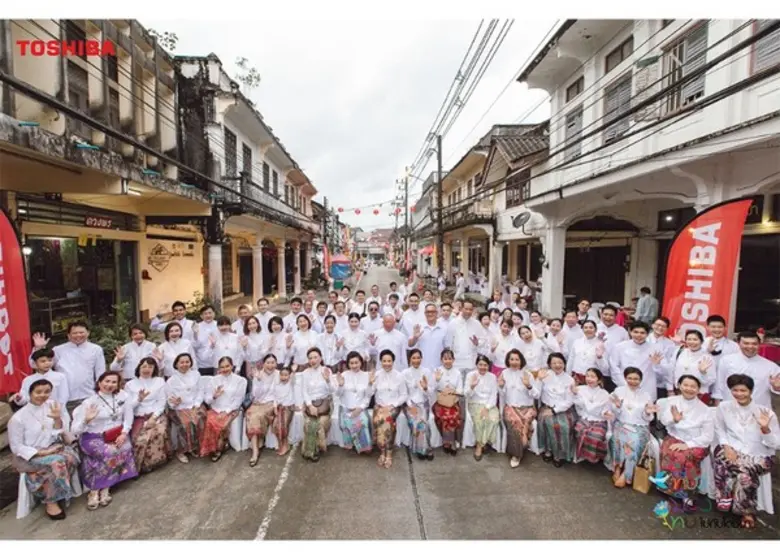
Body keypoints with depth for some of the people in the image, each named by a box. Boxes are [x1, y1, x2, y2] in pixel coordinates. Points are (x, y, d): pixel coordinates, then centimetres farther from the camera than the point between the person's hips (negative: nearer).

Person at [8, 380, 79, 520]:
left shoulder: (53, 405, -1)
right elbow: (16, 447, -7)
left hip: (54, 447, 3)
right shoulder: (18, 418, -11)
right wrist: (41, 452, -19)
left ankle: (58, 494, -9)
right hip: (31, 455, -3)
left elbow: (60, 433, 0)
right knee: (56, 463, -31)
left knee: (70, 458, -28)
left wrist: (57, 419, -20)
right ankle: (50, 501, -11)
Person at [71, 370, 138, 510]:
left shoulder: (123, 396, 0)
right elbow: (75, 430, -10)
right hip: (93, 437, -3)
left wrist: (124, 433, -13)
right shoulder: (89, 402, -7)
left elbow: (128, 417, 2)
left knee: (125, 449, -26)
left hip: (117, 435, 3)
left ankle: (102, 488, -12)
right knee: (110, 453, -30)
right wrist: (86, 420, -30)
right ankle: (94, 490, -12)